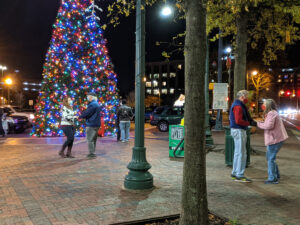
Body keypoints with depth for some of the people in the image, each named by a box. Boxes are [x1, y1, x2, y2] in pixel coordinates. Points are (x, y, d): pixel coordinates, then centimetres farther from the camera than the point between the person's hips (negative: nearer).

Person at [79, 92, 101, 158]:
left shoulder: (92, 104, -15)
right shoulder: (96, 104, 17)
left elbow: (87, 113, -16)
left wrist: (80, 116, 1)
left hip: (91, 124, -10)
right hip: (96, 124, 10)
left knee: (90, 139, -4)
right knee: (93, 139, 15)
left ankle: (91, 153, -4)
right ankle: (92, 153, 20)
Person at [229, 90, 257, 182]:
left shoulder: (239, 105, 18)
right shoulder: (238, 106, -16)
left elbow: (243, 119, 17)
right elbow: (238, 121, -25)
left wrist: (252, 121, 3)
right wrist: (250, 123, -15)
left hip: (239, 130, 11)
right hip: (238, 131, -11)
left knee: (238, 152, 13)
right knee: (242, 153, -8)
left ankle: (235, 173, 18)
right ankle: (240, 176, -5)